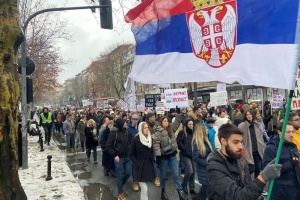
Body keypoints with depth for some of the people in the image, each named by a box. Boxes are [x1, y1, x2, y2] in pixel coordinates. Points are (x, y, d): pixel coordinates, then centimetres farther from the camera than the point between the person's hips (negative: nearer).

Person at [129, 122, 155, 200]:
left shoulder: (150, 138, 5)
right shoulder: (136, 139, -12)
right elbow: (131, 155, -8)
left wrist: (152, 160, 5)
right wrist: (138, 164, -15)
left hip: (149, 165, 5)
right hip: (140, 167, -5)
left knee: (143, 187, 17)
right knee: (144, 189, -9)